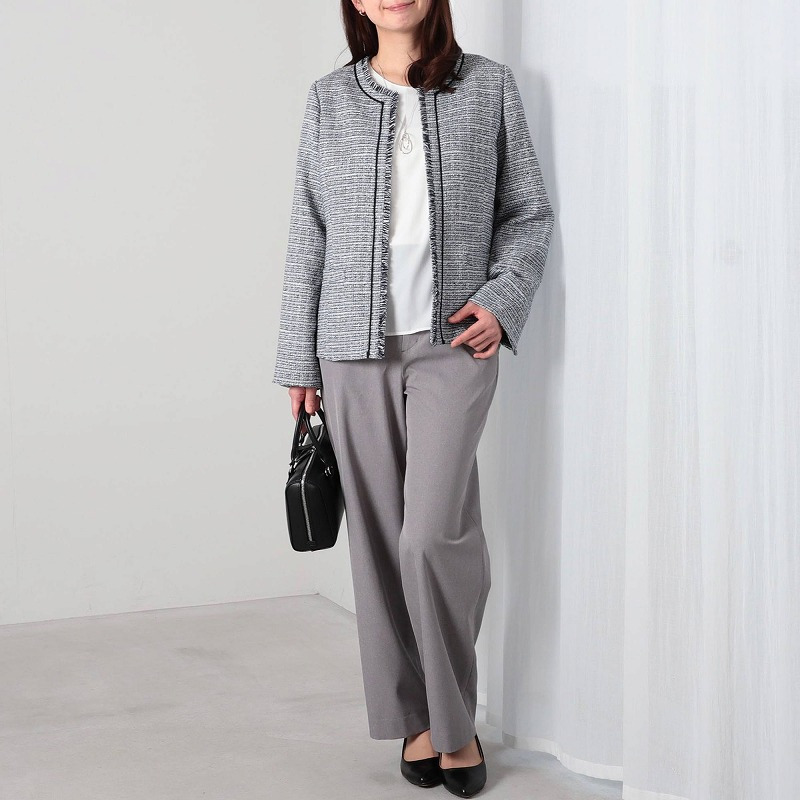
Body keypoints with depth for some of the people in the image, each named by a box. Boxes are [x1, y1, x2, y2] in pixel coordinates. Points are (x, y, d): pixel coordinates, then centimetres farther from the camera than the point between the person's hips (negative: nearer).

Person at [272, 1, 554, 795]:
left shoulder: (488, 86, 5)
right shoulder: (329, 99, 8)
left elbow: (528, 212, 9)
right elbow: (308, 236, 8)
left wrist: (501, 298, -8)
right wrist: (299, 361, 6)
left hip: (454, 343, -2)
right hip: (356, 350, 2)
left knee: (434, 532, -11)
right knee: (379, 540, 5)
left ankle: (455, 719, 11)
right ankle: (414, 718, 21)